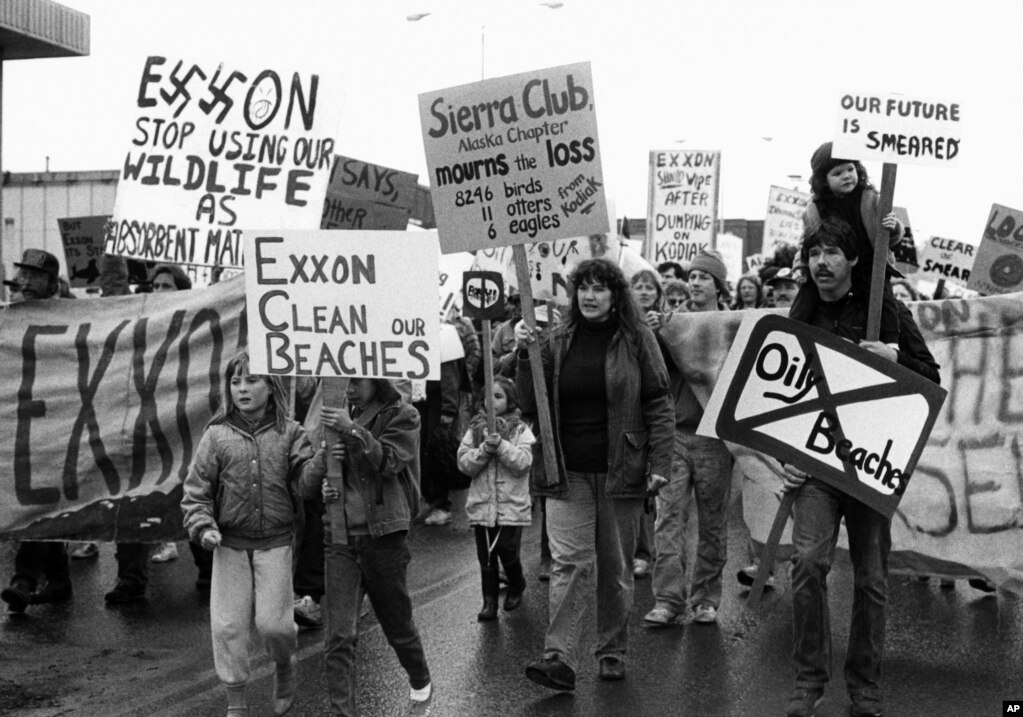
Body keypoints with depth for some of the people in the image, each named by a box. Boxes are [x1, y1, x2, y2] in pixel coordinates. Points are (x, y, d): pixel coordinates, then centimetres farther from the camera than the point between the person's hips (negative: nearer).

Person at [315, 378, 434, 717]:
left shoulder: (402, 416, 0)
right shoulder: (338, 416, 10)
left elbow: (389, 462, -16)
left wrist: (353, 430, -26)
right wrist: (322, 487, -8)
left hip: (383, 534, -2)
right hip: (339, 536, 2)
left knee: (397, 624, 14)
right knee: (338, 638, -8)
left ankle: (421, 685, 40)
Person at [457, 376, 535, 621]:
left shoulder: (520, 430, 0)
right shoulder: (475, 429, 5)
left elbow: (523, 463, -12)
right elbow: (464, 463, -3)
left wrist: (501, 445, -22)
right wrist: (485, 449, -18)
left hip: (512, 505, -2)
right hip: (482, 504, 2)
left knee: (508, 552, -3)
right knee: (486, 556, 6)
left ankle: (517, 586, 26)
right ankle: (489, 601, 16)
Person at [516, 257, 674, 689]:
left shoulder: (636, 338, 0)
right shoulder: (557, 341, 5)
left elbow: (658, 403, -1)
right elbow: (531, 405, 4)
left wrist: (659, 464, -9)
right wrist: (525, 356, -10)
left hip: (620, 470, -1)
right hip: (567, 471, 1)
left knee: (616, 566, 9)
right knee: (569, 563, -7)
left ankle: (612, 652, 22)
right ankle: (560, 657, -10)